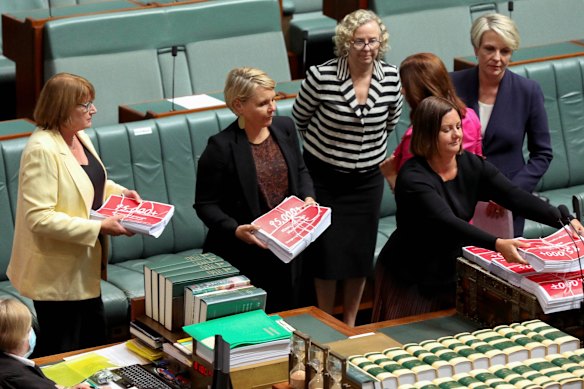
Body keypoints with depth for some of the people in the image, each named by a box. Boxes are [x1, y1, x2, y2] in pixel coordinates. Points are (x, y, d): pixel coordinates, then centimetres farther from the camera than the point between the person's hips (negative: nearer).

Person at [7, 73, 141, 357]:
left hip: (84, 265, 9)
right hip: (57, 274, -9)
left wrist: (119, 192, 4)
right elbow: (39, 218, -28)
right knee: (60, 354, 4)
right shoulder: (42, 150, -24)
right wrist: (99, 228, -28)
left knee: (95, 344, 20)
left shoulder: (80, 138, 5)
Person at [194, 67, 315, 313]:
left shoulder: (285, 128, 1)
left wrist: (307, 197, -2)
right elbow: (205, 204, -12)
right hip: (242, 256, -6)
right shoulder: (221, 147, -17)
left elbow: (300, 171, 17)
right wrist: (235, 230, -26)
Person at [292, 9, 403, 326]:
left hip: (367, 178, 3)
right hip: (324, 177, -3)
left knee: (361, 252, 9)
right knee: (327, 252, 1)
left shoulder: (390, 77, -9)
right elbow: (299, 118, 0)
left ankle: (350, 322, 28)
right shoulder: (321, 76, -20)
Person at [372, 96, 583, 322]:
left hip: (452, 273, 5)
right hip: (410, 280, -5)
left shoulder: (472, 166, -4)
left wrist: (563, 220, -25)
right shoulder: (413, 178, -24)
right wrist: (497, 245, -49)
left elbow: (516, 198, -11)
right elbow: (447, 223, -36)